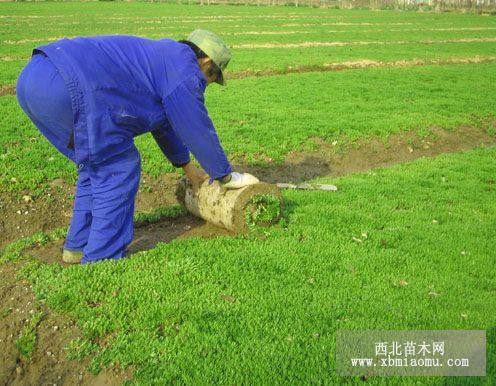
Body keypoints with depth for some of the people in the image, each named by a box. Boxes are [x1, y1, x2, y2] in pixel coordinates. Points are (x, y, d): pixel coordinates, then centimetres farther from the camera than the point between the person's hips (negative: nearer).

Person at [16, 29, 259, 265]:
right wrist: (226, 177, 16)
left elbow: (163, 120, 40)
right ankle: (102, 258, 6)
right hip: (67, 85, -11)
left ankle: (78, 246, 28)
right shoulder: (184, 69, 1)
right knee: (118, 168, 0)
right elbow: (198, 129, 2)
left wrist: (187, 166, 49)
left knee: (97, 164, 21)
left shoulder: (159, 56, 31)